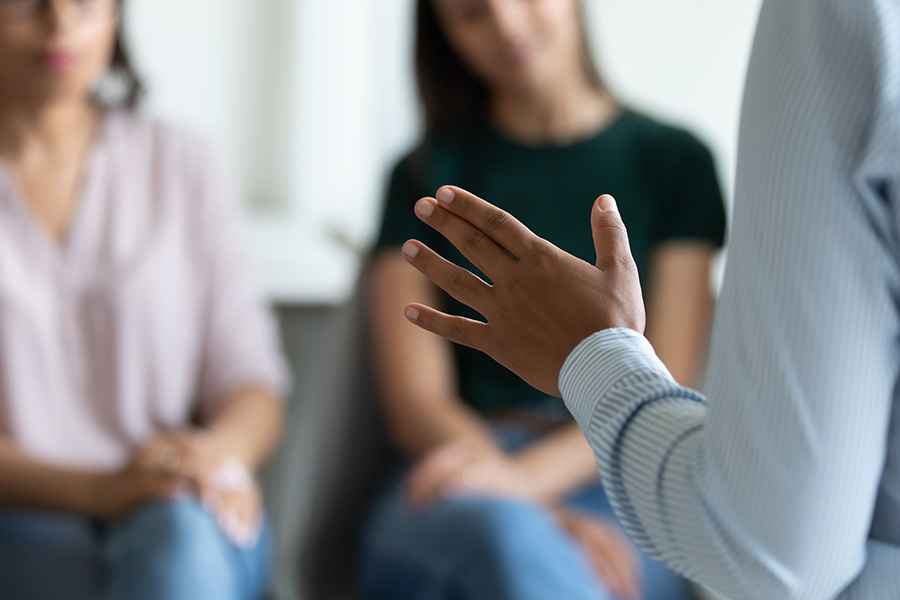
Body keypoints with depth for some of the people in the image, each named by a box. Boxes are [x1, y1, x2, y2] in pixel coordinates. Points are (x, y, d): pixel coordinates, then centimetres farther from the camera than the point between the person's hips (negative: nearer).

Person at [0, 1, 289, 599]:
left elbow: (251, 380, 9)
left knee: (179, 535, -35)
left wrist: (222, 452, -15)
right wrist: (97, 489, -22)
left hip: (196, 523, 2)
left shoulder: (181, 167, 15)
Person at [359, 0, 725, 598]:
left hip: (615, 490, 0)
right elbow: (416, 402, 4)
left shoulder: (673, 161, 14)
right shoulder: (427, 176, 15)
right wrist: (544, 521, -16)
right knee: (500, 534, -39)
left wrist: (527, 477, -16)